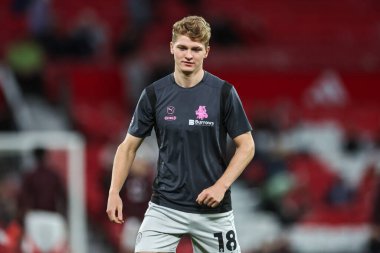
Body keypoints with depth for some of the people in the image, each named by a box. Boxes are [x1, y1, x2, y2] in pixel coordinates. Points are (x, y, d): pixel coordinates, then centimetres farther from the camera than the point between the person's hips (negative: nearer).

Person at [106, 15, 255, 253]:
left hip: (212, 209, 0)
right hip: (165, 206, 1)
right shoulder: (154, 94, -2)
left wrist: (221, 186, -14)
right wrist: (114, 192, -4)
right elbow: (129, 146, 7)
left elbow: (246, 146, -2)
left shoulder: (224, 93, -6)